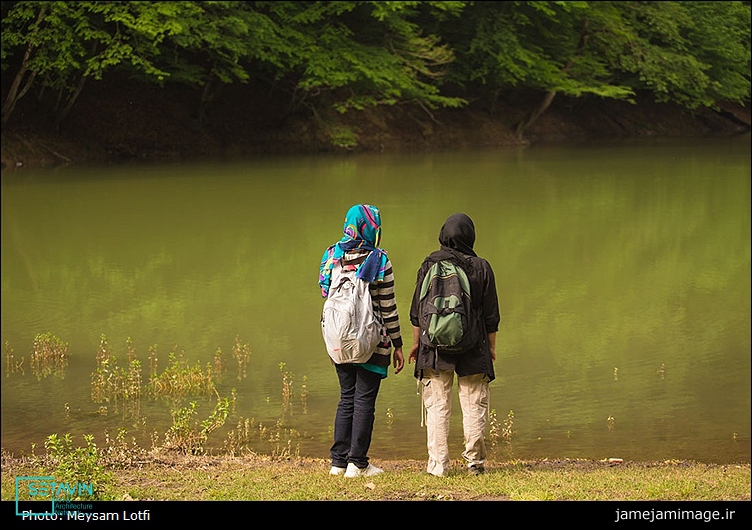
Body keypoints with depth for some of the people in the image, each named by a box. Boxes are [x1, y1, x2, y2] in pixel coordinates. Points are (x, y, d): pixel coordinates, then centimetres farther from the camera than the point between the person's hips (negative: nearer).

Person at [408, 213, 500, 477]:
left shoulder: (430, 264, -1)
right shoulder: (481, 267, -1)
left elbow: (417, 309, 2)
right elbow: (491, 314, 3)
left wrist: (416, 342, 12)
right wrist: (491, 346, 13)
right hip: (473, 347, 0)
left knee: (436, 406, 3)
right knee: (474, 405, 9)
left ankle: (438, 464, 1)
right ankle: (474, 460, 10)